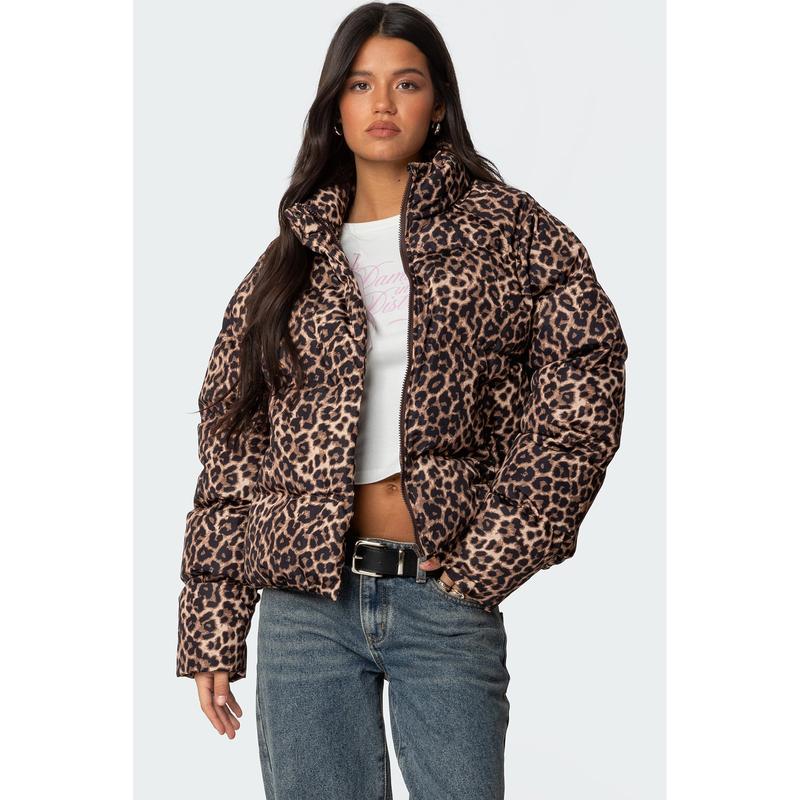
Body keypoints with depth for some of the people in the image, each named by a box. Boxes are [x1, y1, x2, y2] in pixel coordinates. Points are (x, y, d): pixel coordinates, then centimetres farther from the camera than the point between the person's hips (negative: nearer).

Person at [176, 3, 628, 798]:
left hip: (444, 596, -2)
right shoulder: (289, 261, 9)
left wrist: (495, 550, -10)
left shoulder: (506, 228, 3)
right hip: (304, 602, 2)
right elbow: (230, 448, 9)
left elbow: (584, 376, -6)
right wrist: (210, 632, 6)